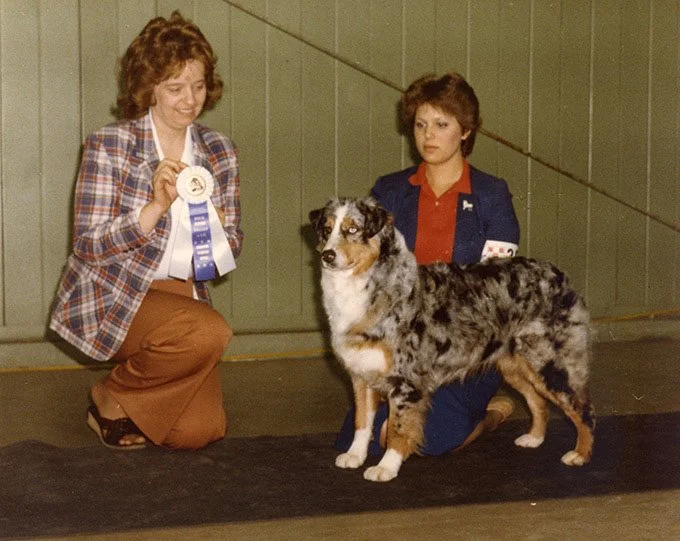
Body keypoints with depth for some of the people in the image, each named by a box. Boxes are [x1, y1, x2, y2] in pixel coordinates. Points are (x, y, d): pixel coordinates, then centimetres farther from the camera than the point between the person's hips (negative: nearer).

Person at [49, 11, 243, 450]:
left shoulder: (219, 151, 2)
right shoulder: (109, 145, -12)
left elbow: (232, 244, 6)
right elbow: (89, 245, -16)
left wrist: (215, 231, -18)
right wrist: (156, 206, -30)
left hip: (183, 294, 5)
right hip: (111, 295, -5)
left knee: (200, 431, -10)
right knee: (210, 332, -32)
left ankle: (139, 404, 26)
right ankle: (110, 398, -5)